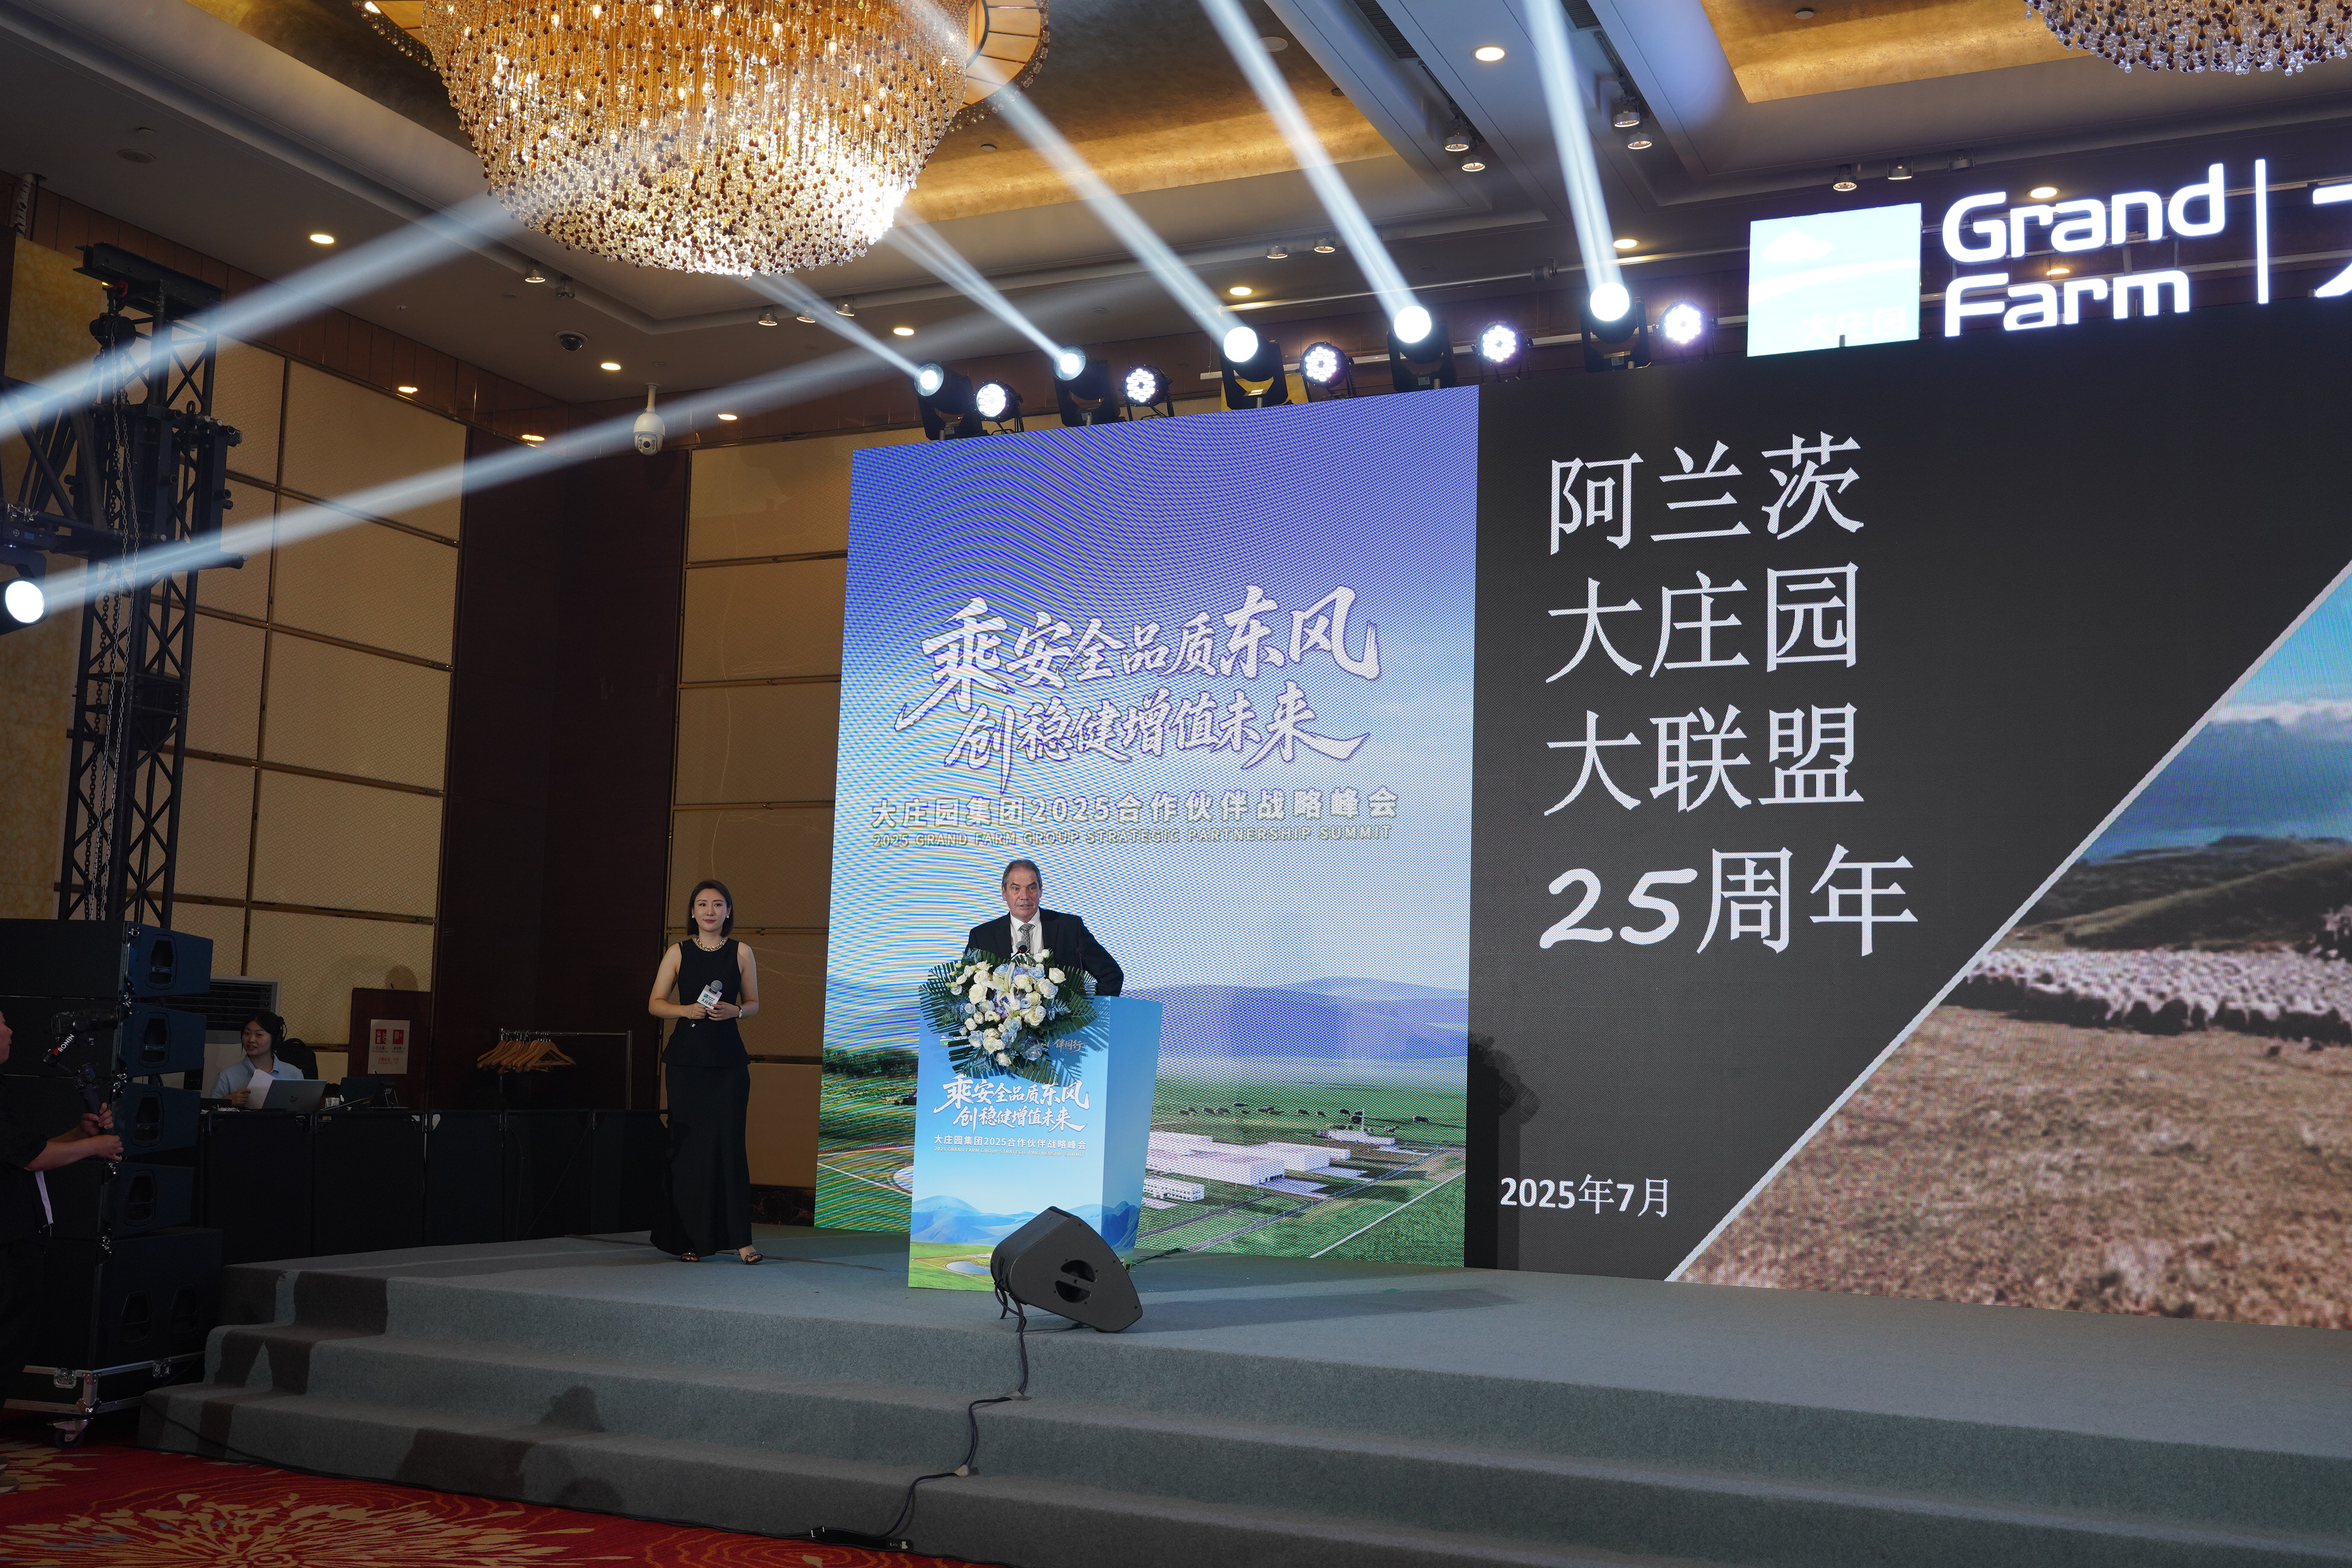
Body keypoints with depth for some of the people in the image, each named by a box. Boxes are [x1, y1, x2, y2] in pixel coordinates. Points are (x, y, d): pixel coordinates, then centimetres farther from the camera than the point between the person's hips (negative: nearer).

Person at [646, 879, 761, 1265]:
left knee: (728, 1142, -7)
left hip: (728, 1059, 0)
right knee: (689, 1144, 1)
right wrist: (687, 1010, -12)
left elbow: (754, 1003, 11)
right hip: (687, 1059, 1)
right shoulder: (678, 953, 6)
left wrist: (735, 1011, -10)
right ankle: (691, 1237, 9)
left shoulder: (741, 953, 6)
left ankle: (738, 1237, -5)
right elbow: (655, 1003, 6)